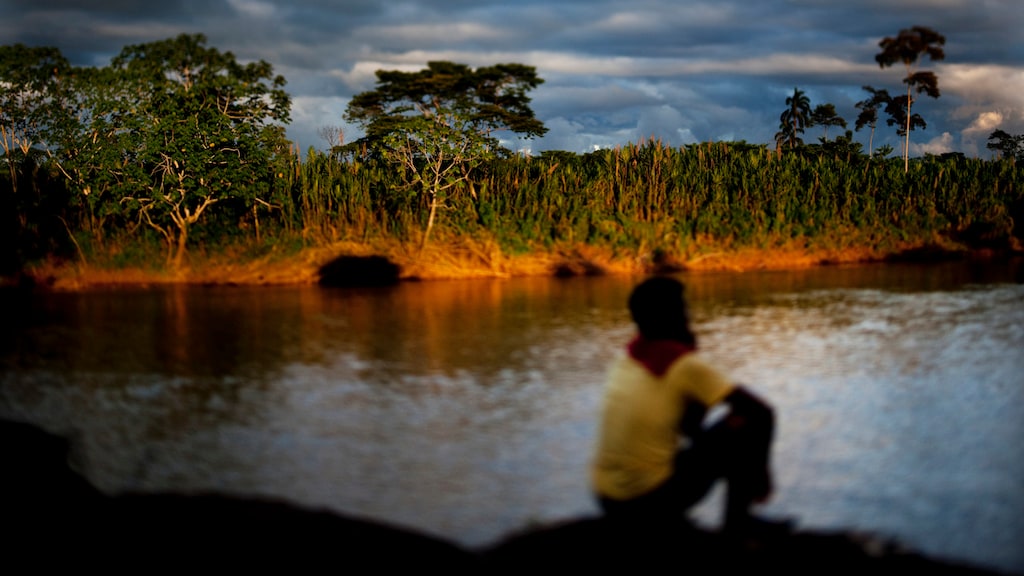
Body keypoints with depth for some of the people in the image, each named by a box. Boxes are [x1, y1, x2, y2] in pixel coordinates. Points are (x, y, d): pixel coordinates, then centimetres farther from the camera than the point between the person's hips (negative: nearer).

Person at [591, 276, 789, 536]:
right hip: (653, 500, -7)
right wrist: (761, 471, 3)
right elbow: (762, 412, -9)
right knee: (748, 427, 2)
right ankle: (738, 520, 12)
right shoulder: (685, 364, -11)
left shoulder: (628, 357, 9)